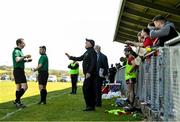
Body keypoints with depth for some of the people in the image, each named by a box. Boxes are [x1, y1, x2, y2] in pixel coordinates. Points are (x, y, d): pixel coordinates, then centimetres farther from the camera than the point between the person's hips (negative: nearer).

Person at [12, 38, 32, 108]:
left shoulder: (19, 51, 19)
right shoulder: (16, 51, -12)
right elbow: (17, 59, -29)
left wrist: (27, 59, 13)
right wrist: (25, 56, -25)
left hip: (20, 71, 10)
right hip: (18, 70, -10)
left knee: (19, 88, 11)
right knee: (24, 87, -14)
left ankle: (18, 102, 16)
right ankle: (17, 100, -10)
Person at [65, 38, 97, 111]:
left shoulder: (92, 52, -11)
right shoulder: (87, 52, 19)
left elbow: (93, 63, -21)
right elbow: (79, 58, 28)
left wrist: (89, 72, -27)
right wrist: (70, 57, 27)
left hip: (90, 74, -10)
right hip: (88, 74, 10)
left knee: (86, 89, -12)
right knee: (90, 90, 10)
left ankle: (89, 106, -9)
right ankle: (92, 106, 14)